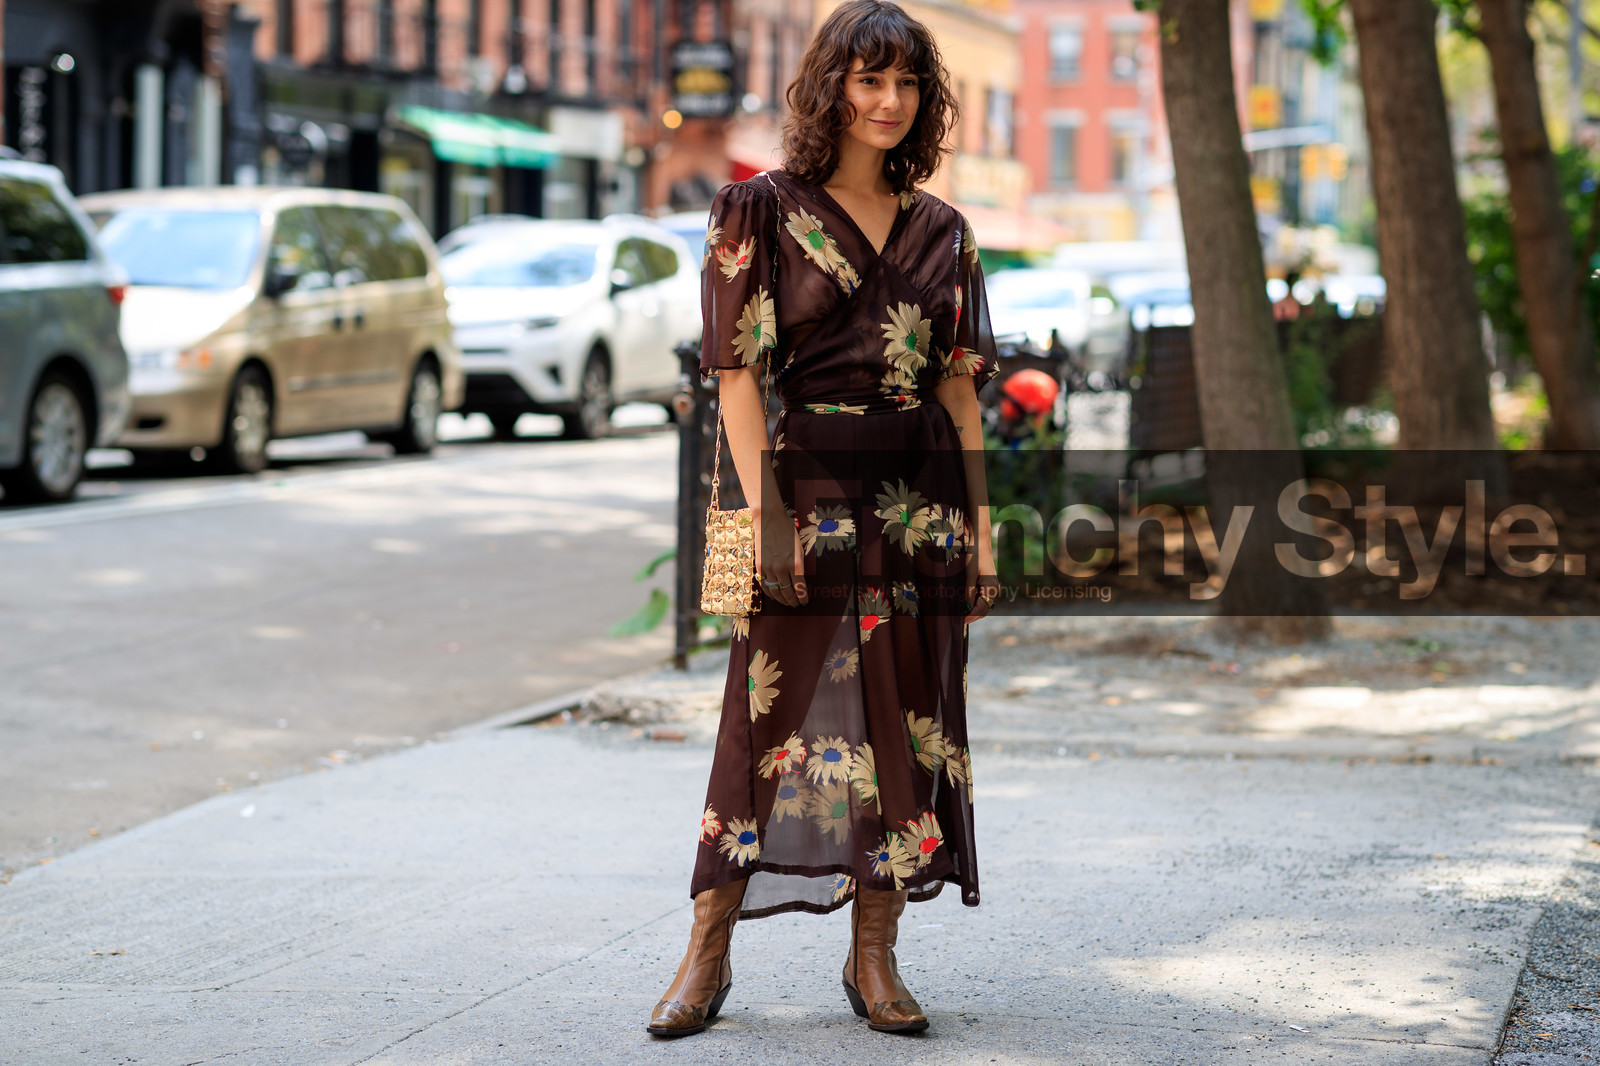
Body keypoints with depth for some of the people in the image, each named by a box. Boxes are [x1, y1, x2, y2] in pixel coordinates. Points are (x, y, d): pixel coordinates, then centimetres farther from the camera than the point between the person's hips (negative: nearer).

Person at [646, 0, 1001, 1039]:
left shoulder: (942, 231, 12)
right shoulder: (763, 212, 0)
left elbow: (960, 385, 12)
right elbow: (739, 375, -5)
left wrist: (980, 525, 7)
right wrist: (766, 511, -13)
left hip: (922, 496, 4)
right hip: (810, 487, -4)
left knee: (911, 714, 4)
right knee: (780, 707, -4)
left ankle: (876, 956, 13)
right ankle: (709, 955, 6)